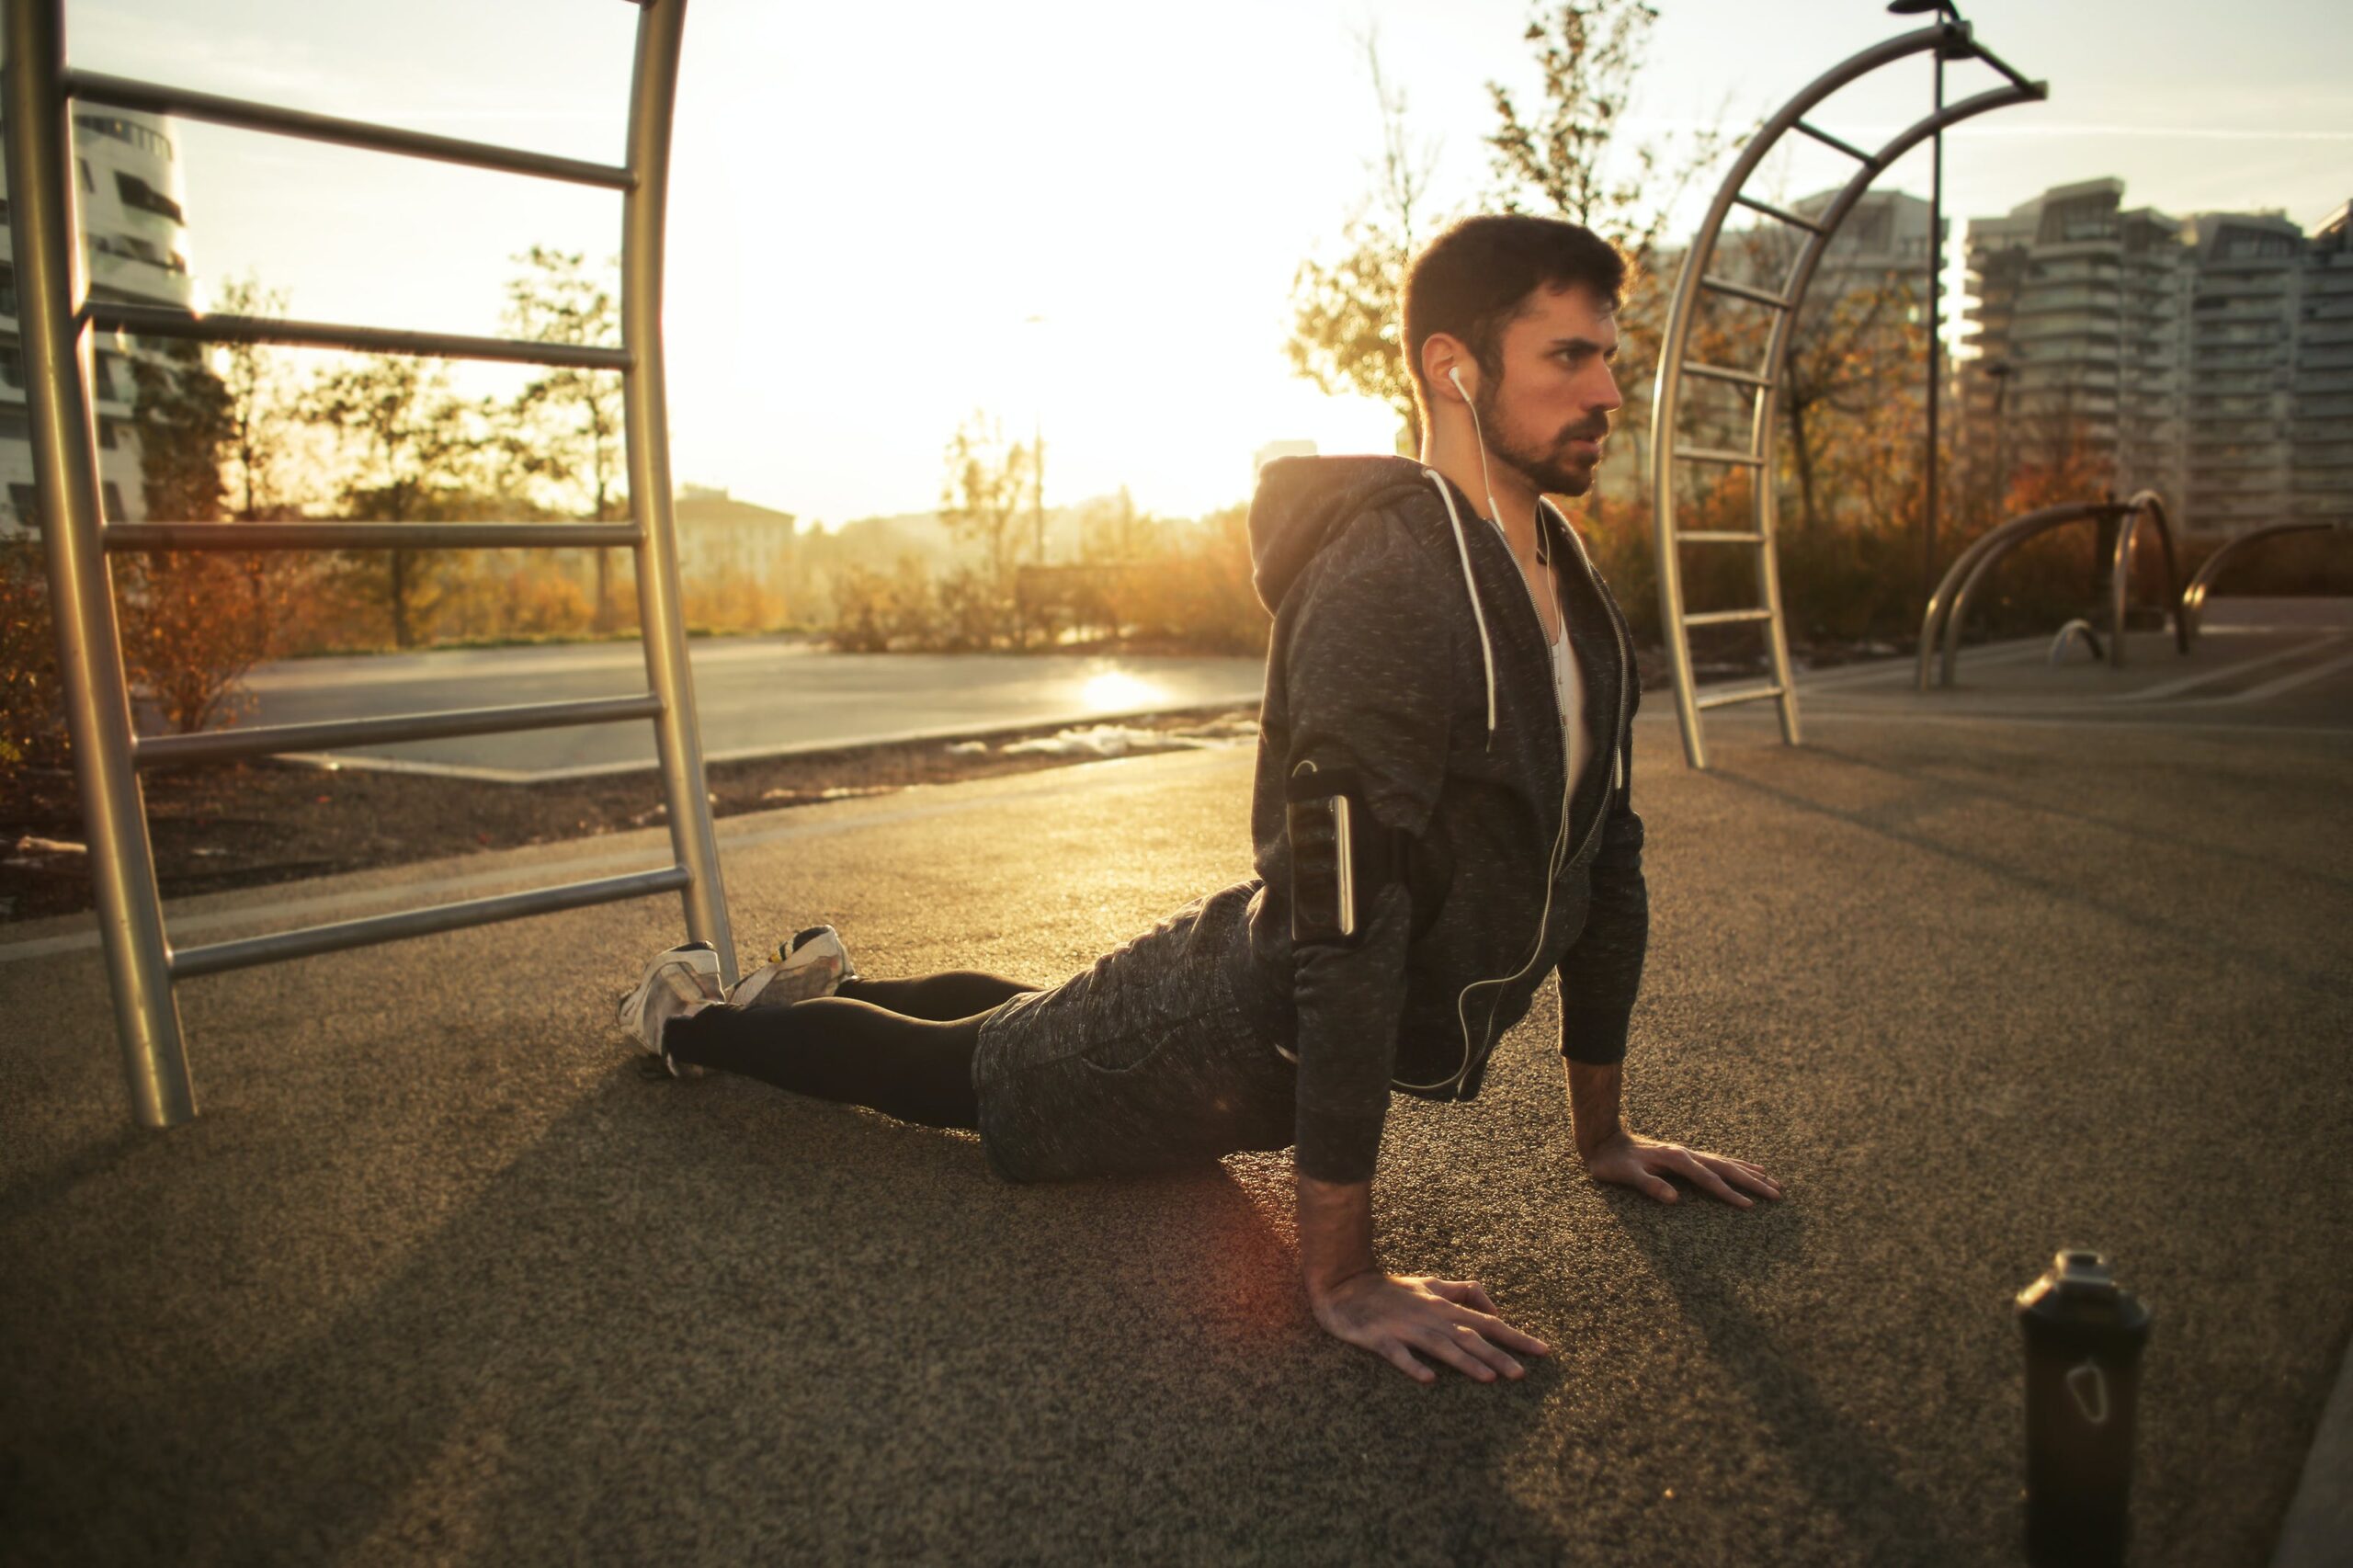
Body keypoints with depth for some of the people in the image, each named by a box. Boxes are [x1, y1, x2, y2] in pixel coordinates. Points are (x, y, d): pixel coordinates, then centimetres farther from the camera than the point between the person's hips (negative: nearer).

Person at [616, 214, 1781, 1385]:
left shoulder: (1572, 587, -2)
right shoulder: (1388, 578, -32)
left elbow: (1605, 857, 6)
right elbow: (1347, 922, -36)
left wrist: (1601, 1132, 8)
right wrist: (1339, 1275, -32)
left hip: (1328, 1024, 9)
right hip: (1238, 1033, -8)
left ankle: (823, 986, 57)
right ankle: (689, 1017, 39)